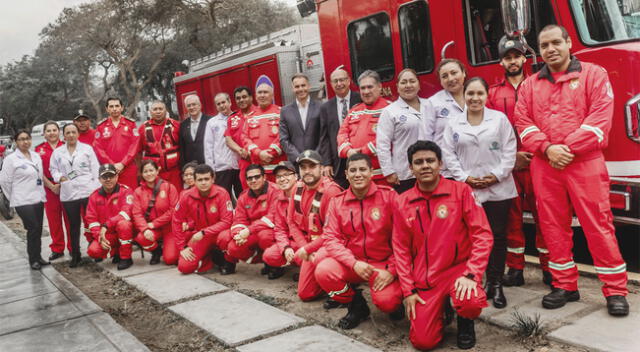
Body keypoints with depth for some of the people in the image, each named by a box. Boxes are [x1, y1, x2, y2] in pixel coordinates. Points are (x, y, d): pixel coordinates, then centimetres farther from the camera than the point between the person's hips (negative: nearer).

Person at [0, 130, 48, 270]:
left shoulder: (36, 156, 10)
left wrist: (42, 193, 12)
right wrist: (13, 198, 1)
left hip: (38, 199, 5)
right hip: (23, 201, -5)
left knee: (38, 229, 8)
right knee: (33, 228, -10)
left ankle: (37, 256, 20)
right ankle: (33, 259, 3)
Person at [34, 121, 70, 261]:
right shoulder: (39, 149, 8)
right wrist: (51, 186, -6)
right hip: (49, 188, 2)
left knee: (70, 218, 0)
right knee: (53, 219, 6)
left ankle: (73, 248, 9)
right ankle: (57, 249, 16)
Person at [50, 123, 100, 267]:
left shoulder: (87, 148, 6)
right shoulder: (57, 152, 12)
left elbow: (95, 168, 3)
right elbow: (53, 169, 16)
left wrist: (98, 188, -4)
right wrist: (60, 177, -6)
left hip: (89, 191, -2)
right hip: (68, 194, 2)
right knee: (74, 225, 7)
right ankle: (75, 255, 16)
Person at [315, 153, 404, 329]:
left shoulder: (388, 195, -7)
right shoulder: (337, 202, 0)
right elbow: (331, 238, -5)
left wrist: (392, 270, -15)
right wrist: (354, 263, -19)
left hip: (384, 263, -3)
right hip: (351, 261, 3)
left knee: (386, 301, -28)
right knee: (323, 271, -25)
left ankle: (394, 302, 14)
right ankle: (357, 305, 4)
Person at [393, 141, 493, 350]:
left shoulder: (460, 191, -6)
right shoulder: (402, 203, 2)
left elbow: (482, 235, -9)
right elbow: (401, 249, 5)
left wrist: (471, 274, -19)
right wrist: (408, 290, -2)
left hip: (459, 268, -2)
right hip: (424, 279, 2)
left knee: (472, 302, -34)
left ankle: (465, 323, 6)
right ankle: (442, 308, 27)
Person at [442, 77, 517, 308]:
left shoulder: (499, 119, 3)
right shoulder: (454, 123, 6)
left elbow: (509, 150, 0)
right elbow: (449, 154, 2)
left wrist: (497, 175, -10)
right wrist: (465, 177, -7)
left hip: (498, 188, -1)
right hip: (468, 190, 1)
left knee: (498, 235, 4)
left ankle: (496, 284, 13)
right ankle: (486, 281, 15)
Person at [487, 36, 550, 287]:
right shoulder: (494, 93, 10)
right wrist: (511, 155, -6)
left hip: (536, 160, -1)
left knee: (542, 213, 1)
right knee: (512, 215, 7)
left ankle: (548, 268, 11)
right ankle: (515, 268, 15)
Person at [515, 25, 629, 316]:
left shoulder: (594, 75, 4)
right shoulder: (530, 85, 14)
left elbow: (601, 117, -6)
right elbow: (523, 122, 5)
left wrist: (569, 148, -14)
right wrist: (547, 148, -12)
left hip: (585, 163, -3)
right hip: (544, 165, 4)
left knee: (598, 224, -3)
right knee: (553, 226, 7)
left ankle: (616, 290, 6)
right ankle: (565, 285, 19)